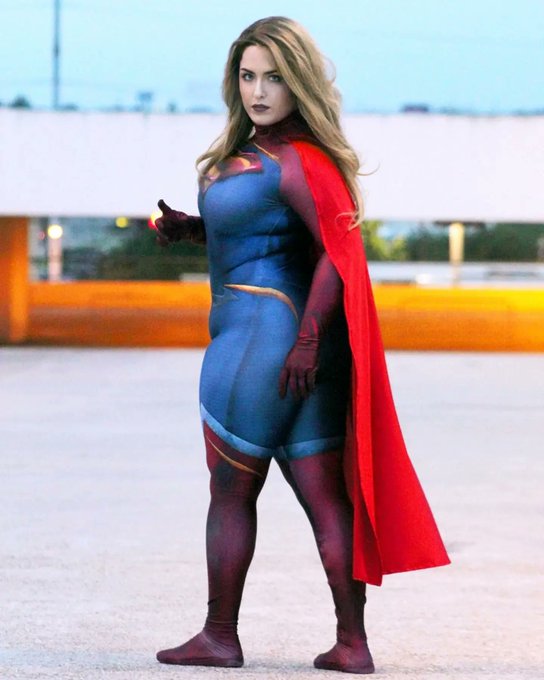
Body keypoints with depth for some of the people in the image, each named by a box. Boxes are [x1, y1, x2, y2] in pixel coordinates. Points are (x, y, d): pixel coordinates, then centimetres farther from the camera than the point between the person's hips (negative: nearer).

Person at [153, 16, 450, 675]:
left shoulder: (297, 160, -13)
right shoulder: (253, 149, 16)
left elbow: (339, 248, -20)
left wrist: (308, 338, -24)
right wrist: (187, 227, 11)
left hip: (263, 328, -9)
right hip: (286, 339, 9)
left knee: (230, 491, 3)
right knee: (325, 496, 5)